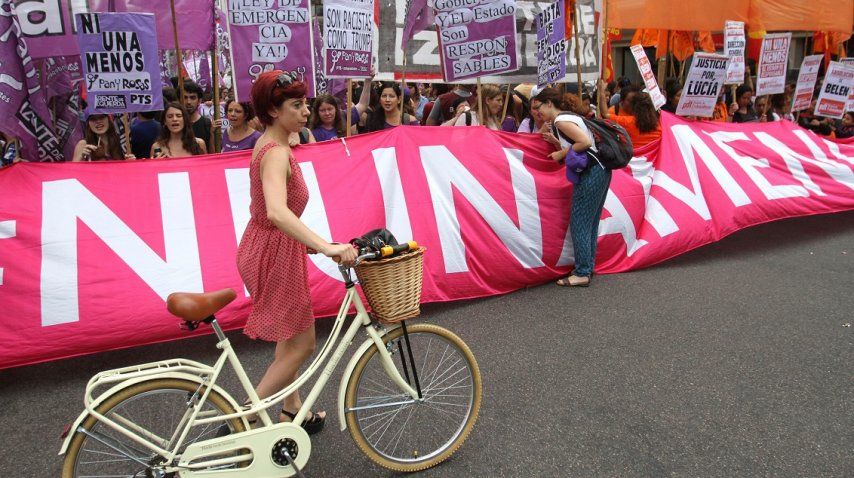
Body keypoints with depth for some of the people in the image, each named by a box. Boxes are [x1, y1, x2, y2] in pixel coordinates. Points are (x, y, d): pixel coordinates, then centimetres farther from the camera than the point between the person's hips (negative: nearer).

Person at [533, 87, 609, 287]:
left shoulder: (561, 120, -11)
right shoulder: (571, 115, 18)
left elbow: (585, 142, -21)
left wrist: (561, 153, -11)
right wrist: (556, 142, 13)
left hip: (589, 173, -10)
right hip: (600, 170, 10)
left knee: (579, 224, -4)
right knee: (590, 223, 15)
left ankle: (582, 274, 1)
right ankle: (588, 266, 24)